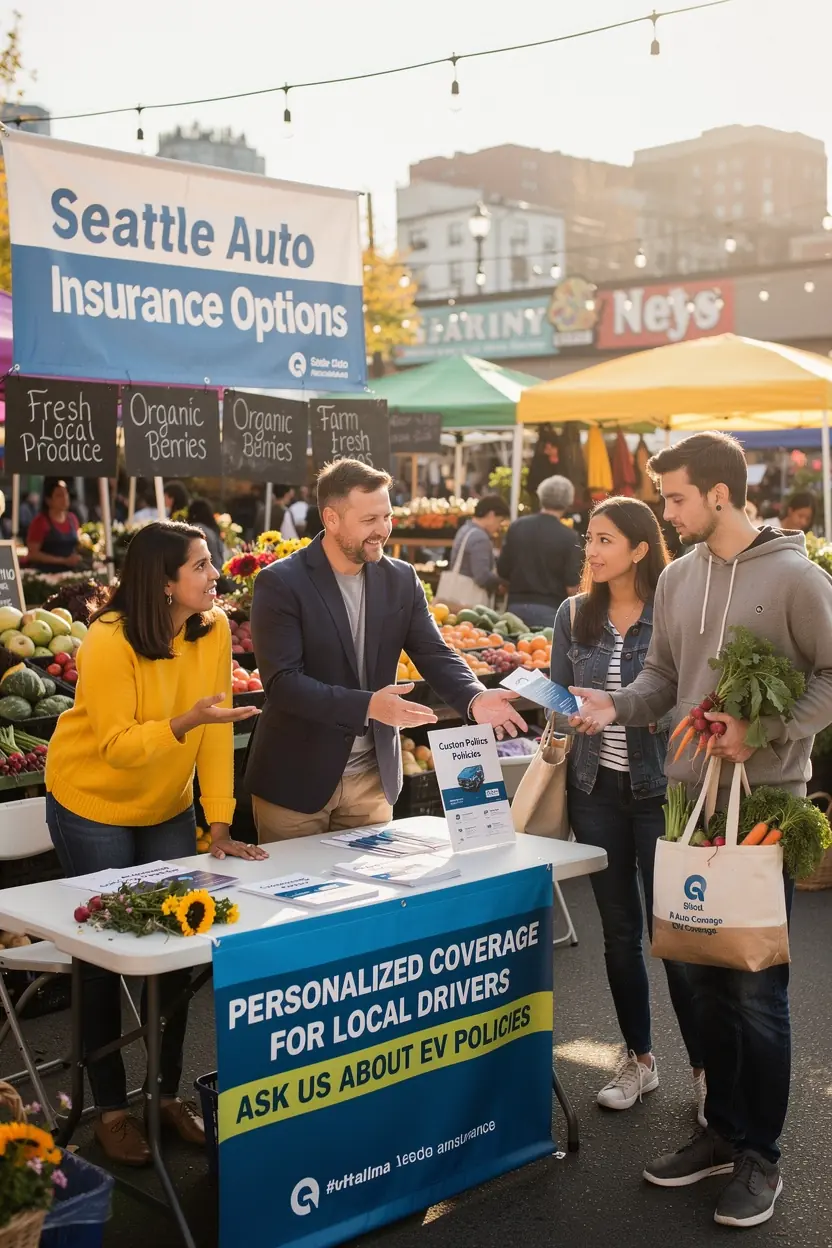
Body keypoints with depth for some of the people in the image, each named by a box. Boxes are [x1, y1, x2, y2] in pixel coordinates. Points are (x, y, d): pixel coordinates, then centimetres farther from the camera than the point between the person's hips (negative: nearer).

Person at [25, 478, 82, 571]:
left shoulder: (72, 519, 10)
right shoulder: (40, 521, -6)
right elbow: (33, 554, -11)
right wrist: (64, 561, -15)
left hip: (70, 571, 5)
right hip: (46, 572, -5)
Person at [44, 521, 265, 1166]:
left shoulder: (214, 631, -11)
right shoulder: (109, 642, -25)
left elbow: (216, 733, -8)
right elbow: (117, 747, -26)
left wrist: (220, 824, -12)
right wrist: (187, 722, -42)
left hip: (168, 807, 5)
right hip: (94, 805, -5)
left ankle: (170, 1090, 22)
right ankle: (110, 1107, 17)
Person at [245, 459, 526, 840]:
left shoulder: (401, 579, 2)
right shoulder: (280, 583, -14)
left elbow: (435, 655, -1)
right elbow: (282, 682, -21)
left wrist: (474, 699, -23)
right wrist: (368, 705, -32)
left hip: (373, 776, 4)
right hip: (296, 779, -4)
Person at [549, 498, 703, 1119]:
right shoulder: (575, 615, 6)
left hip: (660, 787, -4)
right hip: (597, 788, 4)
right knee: (619, 930, 13)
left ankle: (708, 1067, 15)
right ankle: (639, 1059, 28)